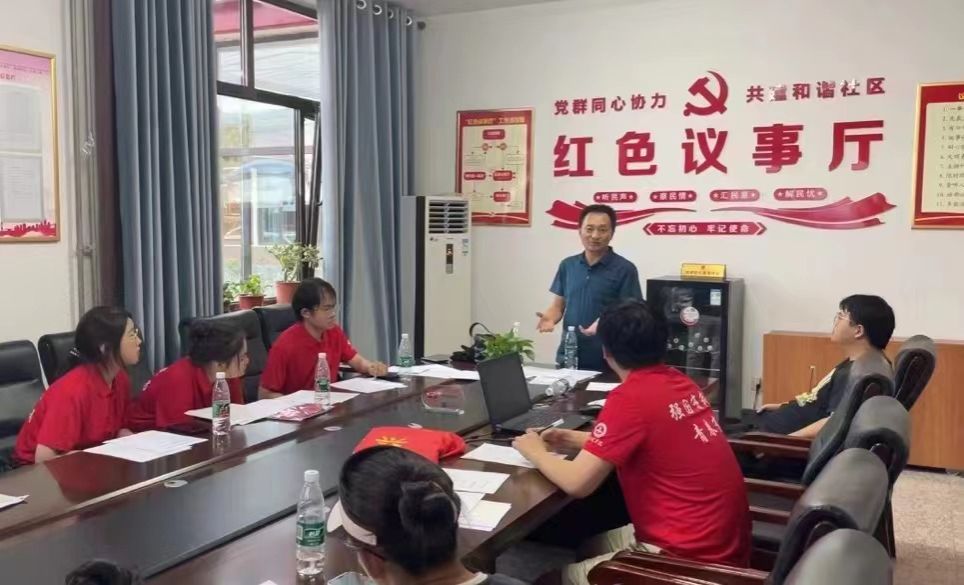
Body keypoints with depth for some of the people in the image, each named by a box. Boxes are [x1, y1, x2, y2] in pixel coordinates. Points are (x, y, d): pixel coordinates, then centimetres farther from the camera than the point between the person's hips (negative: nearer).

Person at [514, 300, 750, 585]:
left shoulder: (629, 397, -21)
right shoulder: (679, 382, 4)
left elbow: (577, 483, -19)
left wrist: (536, 452, 0)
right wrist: (575, 439, 16)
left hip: (693, 556, -8)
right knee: (591, 547, 25)